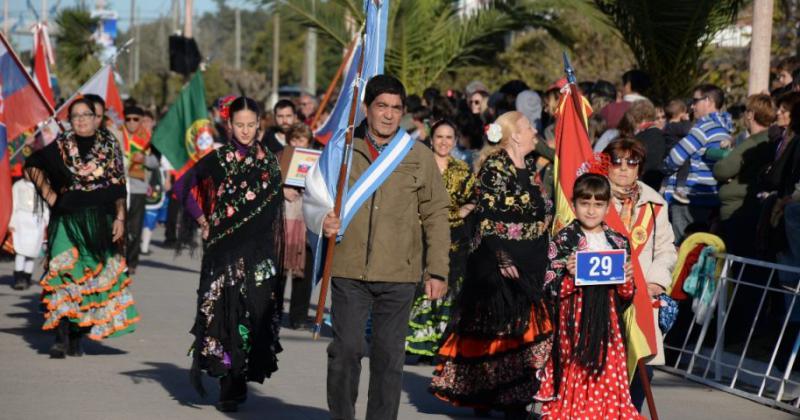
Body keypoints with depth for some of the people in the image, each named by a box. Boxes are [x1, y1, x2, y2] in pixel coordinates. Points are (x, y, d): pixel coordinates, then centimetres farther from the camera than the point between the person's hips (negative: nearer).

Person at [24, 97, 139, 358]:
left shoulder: (109, 145, 6)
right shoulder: (61, 146, 5)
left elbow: (119, 185, 4)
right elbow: (33, 166, 12)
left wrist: (120, 218, -3)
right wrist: (49, 195, 2)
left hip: (100, 220, 1)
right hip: (67, 219, -1)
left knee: (94, 276, 3)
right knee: (63, 272, -14)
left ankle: (77, 338, 11)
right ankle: (61, 338, -17)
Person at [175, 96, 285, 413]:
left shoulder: (269, 162, 9)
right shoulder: (217, 159, 1)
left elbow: (276, 214, 14)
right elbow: (183, 185, 9)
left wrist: (275, 255, 9)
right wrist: (201, 219, 3)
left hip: (258, 254, 2)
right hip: (225, 252, -2)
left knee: (256, 313, -3)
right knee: (225, 312, -7)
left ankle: (235, 385, 8)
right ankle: (231, 387, -1)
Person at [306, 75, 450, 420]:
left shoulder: (419, 156, 6)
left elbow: (435, 215, 7)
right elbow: (314, 197, 12)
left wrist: (437, 271, 2)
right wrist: (323, 220, -12)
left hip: (399, 275, 0)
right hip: (349, 271, 0)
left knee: (389, 356, 4)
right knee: (345, 350, -1)